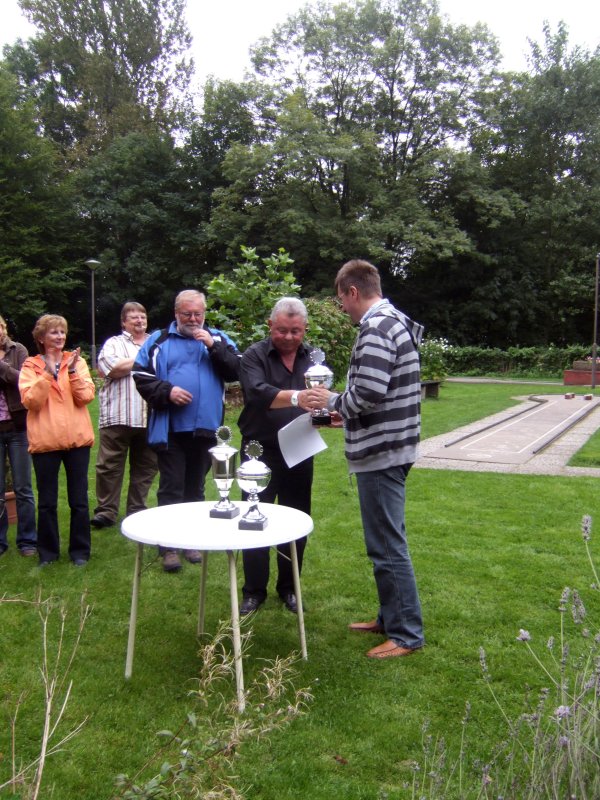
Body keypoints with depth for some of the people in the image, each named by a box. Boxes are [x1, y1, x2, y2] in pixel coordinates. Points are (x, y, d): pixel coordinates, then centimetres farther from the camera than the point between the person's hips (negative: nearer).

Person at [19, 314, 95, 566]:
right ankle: (47, 552, 22)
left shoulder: (76, 360, 6)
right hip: (45, 441, -1)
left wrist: (72, 371, -16)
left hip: (76, 439, 1)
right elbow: (30, 401, -11)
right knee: (47, 502, 8)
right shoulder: (31, 366, 2)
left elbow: (86, 396, -6)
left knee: (79, 500, 8)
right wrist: (47, 373, -18)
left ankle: (80, 550, 20)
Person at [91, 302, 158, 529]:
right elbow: (111, 368, -9)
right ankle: (106, 511, 7)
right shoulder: (114, 343, 9)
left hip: (149, 418, 3)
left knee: (146, 466, 7)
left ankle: (137, 510, 18)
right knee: (110, 466, -1)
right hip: (118, 417, -3)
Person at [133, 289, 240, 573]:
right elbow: (141, 376, 0)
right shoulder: (158, 341, 5)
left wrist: (214, 346, -13)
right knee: (171, 489, 2)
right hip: (169, 429, -1)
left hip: (205, 428, 2)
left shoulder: (218, 338, 9)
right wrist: (167, 391, -13)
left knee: (195, 488, 13)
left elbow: (236, 371, -4)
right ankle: (169, 546, 8)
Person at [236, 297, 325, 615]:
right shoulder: (255, 356, -9)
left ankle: (289, 588, 27)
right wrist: (295, 397, -45)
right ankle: (254, 591, 20)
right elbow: (258, 392, -27)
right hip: (260, 452, -3)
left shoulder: (313, 358, 4)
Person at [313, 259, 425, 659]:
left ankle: (407, 633, 10)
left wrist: (333, 400, -8)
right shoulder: (397, 322, 15)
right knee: (386, 542, 19)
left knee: (388, 546, -1)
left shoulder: (375, 329, -18)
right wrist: (348, 413, 16)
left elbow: (368, 393, -26)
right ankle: (391, 617, 31)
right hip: (392, 446, 11)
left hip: (381, 453, -11)